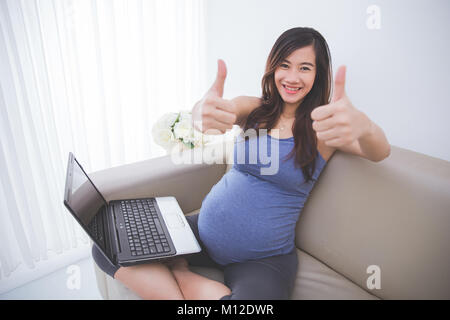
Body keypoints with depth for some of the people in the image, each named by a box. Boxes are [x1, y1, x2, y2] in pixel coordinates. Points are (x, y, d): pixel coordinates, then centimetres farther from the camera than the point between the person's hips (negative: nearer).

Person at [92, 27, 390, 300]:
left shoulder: (324, 125, -4)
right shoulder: (253, 108, 2)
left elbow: (380, 152, -20)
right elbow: (228, 109, -19)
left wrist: (362, 127, -45)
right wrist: (203, 112, -45)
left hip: (264, 258, -2)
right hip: (206, 231, 3)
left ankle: (177, 273, -7)